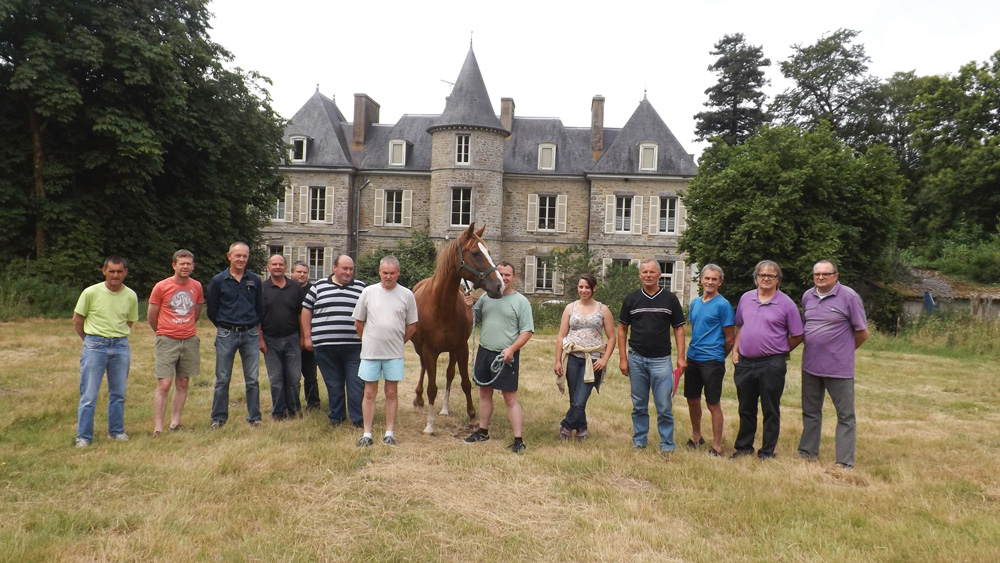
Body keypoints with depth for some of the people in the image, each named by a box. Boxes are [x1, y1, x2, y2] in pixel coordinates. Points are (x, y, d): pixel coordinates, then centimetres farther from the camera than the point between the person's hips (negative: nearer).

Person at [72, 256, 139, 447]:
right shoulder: (91, 292, -7)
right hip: (94, 346, -3)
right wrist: (90, 340, 11)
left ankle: (116, 431, 26)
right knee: (89, 394, 0)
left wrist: (117, 339, 13)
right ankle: (83, 436, 11)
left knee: (118, 393, 11)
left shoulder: (131, 296, 1)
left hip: (120, 347, 3)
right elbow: (77, 320, 4)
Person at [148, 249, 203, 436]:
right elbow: (151, 317, 3)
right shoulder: (161, 287, -6)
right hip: (167, 341, -4)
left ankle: (175, 422, 18)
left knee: (183, 383, 9)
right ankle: (157, 427, -2)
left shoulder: (197, 286, 5)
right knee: (164, 384, -8)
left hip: (190, 340, 4)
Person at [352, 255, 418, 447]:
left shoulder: (407, 295, -2)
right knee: (369, 393, 6)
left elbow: (412, 326, 5)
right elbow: (358, 323, 7)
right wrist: (368, 341, 9)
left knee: (391, 393, 8)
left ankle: (389, 433, 19)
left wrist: (398, 342, 5)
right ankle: (367, 434, 15)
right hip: (370, 352, 0)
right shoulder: (368, 292, -2)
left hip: (394, 354, 0)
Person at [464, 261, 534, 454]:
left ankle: (518, 440, 0)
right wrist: (469, 306, -4)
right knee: (484, 393, 17)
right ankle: (483, 431, 32)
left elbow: (527, 331, -9)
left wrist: (512, 349, -21)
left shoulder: (521, 301, -5)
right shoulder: (486, 297, 9)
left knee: (510, 398, -4)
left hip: (506, 356, -5)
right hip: (484, 352, 6)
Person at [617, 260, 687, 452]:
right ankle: (639, 441, 24)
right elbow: (622, 329, 8)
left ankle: (667, 444, 12)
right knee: (639, 405, 11)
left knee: (664, 406, -2)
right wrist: (623, 358, 1)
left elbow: (678, 328, 5)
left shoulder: (670, 299, 2)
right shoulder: (631, 299, 5)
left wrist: (681, 357, -4)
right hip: (636, 358, 2)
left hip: (661, 359, -1)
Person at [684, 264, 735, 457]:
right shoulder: (694, 303, 10)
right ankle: (696, 436, 34)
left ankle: (717, 447, 11)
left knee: (713, 404, -1)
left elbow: (729, 339, -6)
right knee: (692, 399, 15)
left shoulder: (723, 305, -9)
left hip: (712, 361, -6)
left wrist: (717, 357, 4)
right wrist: (693, 351, 13)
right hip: (692, 358, 6)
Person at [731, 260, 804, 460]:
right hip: (745, 363, 4)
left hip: (771, 365, -4)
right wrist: (735, 350, 8)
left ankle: (767, 451, 17)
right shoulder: (746, 298, 8)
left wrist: (778, 352, 3)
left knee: (770, 411, 6)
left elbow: (797, 336, -1)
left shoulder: (786, 303, -5)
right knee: (746, 409, 15)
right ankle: (743, 446, 28)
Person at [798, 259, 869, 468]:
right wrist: (815, 347, 13)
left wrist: (843, 350, 8)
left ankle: (845, 463, 9)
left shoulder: (849, 297, -9)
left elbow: (862, 333, -3)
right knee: (810, 412, 16)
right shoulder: (807, 296, 7)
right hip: (810, 365, 6)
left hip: (839, 367, -5)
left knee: (845, 416, 3)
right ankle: (808, 452, 29)